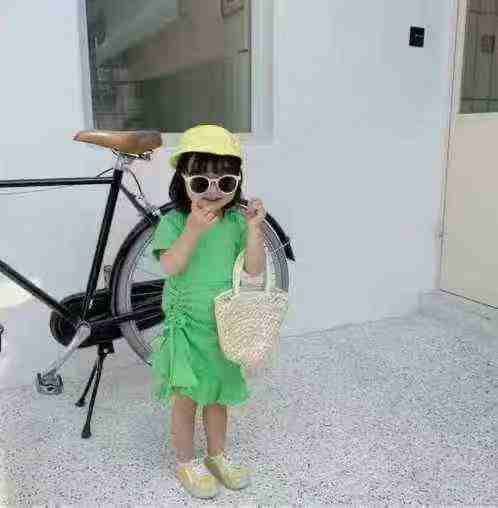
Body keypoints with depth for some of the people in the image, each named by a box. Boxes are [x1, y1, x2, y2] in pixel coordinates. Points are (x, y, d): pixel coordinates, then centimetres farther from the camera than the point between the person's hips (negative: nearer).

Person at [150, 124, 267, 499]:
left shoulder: (236, 221, -3)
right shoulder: (173, 222, -11)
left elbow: (254, 269, -8)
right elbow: (171, 266, -25)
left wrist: (254, 228, -21)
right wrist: (193, 230, -38)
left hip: (224, 323, 3)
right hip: (186, 323, -3)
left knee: (217, 393, 18)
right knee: (186, 396, 9)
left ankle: (217, 455, 38)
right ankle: (187, 463, 30)